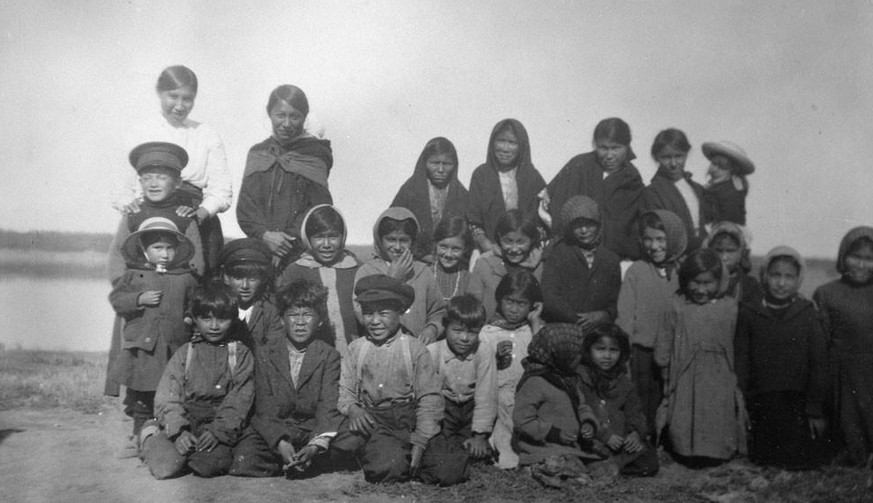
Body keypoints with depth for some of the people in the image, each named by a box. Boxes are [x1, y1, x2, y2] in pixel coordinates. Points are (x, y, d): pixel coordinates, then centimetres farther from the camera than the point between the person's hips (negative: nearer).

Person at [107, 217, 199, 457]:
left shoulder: (186, 279, 7)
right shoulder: (133, 275, 5)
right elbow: (116, 298, -1)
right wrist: (140, 299, -14)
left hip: (174, 347, 0)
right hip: (140, 345, 0)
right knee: (139, 393, 7)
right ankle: (140, 434, 21)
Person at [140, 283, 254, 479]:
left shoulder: (240, 355, 5)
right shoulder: (185, 353, 9)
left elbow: (239, 400, -3)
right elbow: (166, 397, 0)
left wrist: (219, 431, -16)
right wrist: (179, 431, -14)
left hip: (220, 424, -2)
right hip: (183, 421, 2)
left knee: (209, 465, -31)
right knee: (166, 466, -21)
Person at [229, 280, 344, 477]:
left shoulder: (329, 356, 4)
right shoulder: (265, 353, 8)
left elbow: (329, 407, -7)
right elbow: (265, 407, -2)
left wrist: (316, 446, -26)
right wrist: (280, 442, -21)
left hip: (313, 432, 0)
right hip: (270, 432, 0)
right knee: (243, 462, -29)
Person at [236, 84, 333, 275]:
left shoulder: (315, 154, 3)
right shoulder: (257, 154, 14)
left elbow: (320, 208, -4)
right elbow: (245, 206, 8)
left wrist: (290, 237, -14)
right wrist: (264, 234, -10)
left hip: (302, 252, -3)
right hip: (259, 251, 3)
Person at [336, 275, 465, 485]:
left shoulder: (415, 349, 3)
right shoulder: (356, 348, 11)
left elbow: (430, 398, -1)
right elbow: (345, 391, 10)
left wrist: (420, 442, -11)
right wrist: (352, 409, -14)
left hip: (406, 419, -1)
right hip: (368, 420, 1)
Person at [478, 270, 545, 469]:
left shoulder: (537, 328, 13)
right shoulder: (487, 332, 7)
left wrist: (535, 322, -1)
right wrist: (496, 358, -12)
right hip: (498, 392, -1)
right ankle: (505, 452, -13)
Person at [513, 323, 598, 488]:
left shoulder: (569, 380, 12)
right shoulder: (535, 382, -17)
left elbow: (581, 406, 23)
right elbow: (522, 419, -19)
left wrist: (588, 423, 1)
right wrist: (554, 433, -20)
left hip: (569, 448, 8)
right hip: (544, 449, -8)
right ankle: (536, 468, -1)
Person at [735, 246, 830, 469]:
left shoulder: (807, 313, 0)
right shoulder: (748, 313, 0)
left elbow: (819, 363, 1)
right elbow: (740, 362, 1)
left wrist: (816, 409, -2)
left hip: (799, 403, 0)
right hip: (762, 407, 1)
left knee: (802, 460, 0)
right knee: (763, 462, 8)